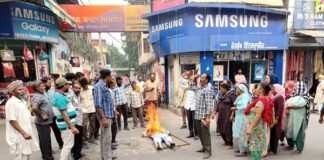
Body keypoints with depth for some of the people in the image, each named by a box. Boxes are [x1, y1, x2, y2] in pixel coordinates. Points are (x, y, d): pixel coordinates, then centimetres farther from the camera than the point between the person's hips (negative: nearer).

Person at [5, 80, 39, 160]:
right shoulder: (11, 103, -16)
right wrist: (23, 133, -23)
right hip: (18, 136, -8)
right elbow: (12, 121, -21)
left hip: (26, 133, 9)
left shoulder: (22, 101, 10)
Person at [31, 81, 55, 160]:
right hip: (43, 122, -10)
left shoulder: (41, 95, 12)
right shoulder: (38, 96, -19)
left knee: (44, 140, 19)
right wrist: (41, 115, -23)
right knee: (45, 140, 0)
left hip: (45, 122, 10)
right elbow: (34, 108, -34)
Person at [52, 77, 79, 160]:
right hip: (66, 125, -11)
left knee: (68, 145, 19)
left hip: (67, 124, 11)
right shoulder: (60, 97, -21)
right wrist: (72, 127, -26)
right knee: (68, 145, -4)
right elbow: (64, 114, -25)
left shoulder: (58, 95, 11)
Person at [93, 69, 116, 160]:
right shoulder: (98, 86, -15)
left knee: (104, 136, 17)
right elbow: (98, 104, -21)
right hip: (105, 116, -10)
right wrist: (103, 118, -24)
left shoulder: (104, 86, 14)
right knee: (107, 137, -5)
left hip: (108, 115, 10)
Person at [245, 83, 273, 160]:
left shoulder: (260, 101, -20)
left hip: (256, 126, -10)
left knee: (255, 147, -1)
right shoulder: (266, 100, 9)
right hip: (260, 126, 10)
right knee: (257, 146, 17)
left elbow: (258, 116, -26)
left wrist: (250, 127, -25)